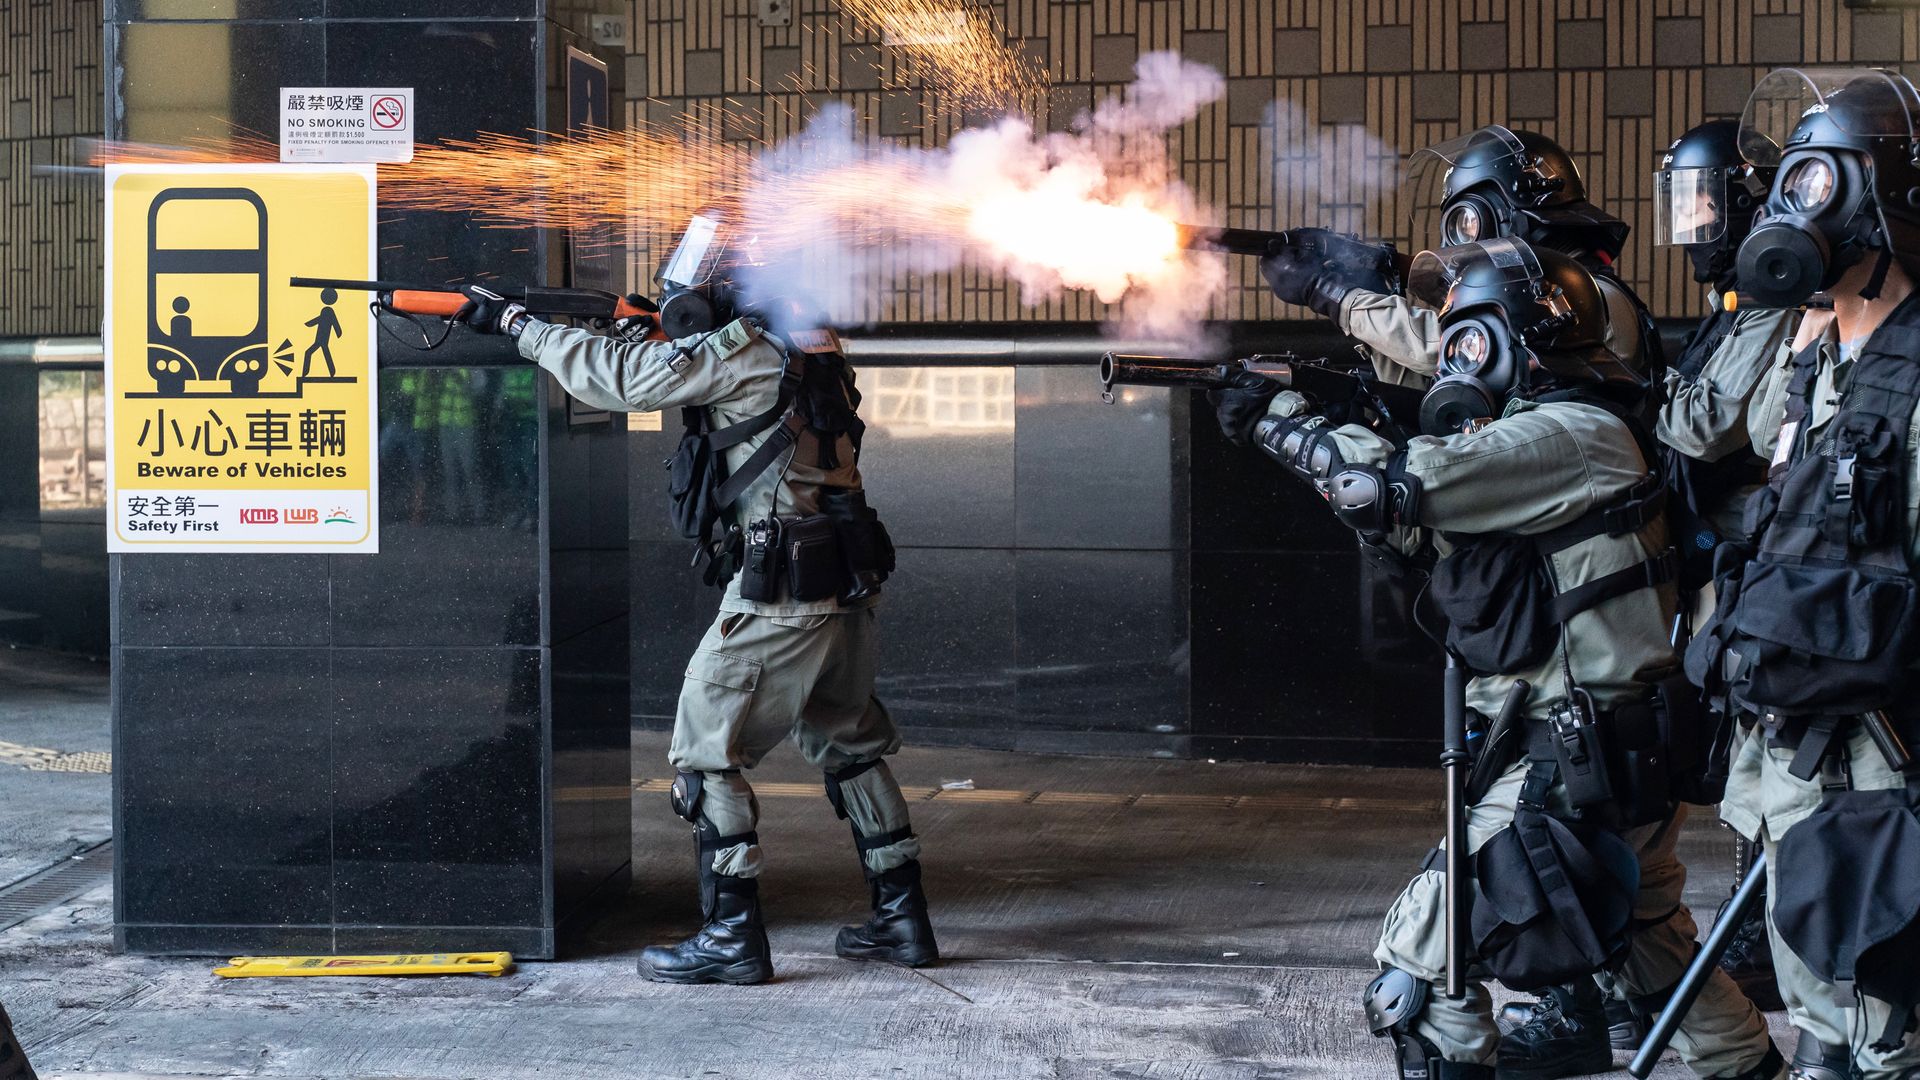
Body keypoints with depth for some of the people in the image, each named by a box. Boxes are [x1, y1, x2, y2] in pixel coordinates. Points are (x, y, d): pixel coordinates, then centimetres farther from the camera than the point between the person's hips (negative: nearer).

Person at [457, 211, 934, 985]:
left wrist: (515, 323, 2)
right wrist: (663, 335, 11)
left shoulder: (742, 353, -12)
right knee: (849, 747, 19)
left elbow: (615, 377, -8)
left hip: (778, 593, -9)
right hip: (844, 588, 9)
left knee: (707, 752, 1)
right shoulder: (804, 346, 13)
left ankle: (733, 936, 1)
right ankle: (902, 919, 22)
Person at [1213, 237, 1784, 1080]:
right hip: (1623, 755, 11)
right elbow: (1411, 526, 15)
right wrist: (1315, 423, 3)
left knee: (1419, 962, -10)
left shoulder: (1577, 437, -16)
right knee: (1649, 941, 27)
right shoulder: (1538, 438, 14)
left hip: (1580, 769, -11)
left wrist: (1274, 417, -13)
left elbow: (1395, 487, -25)